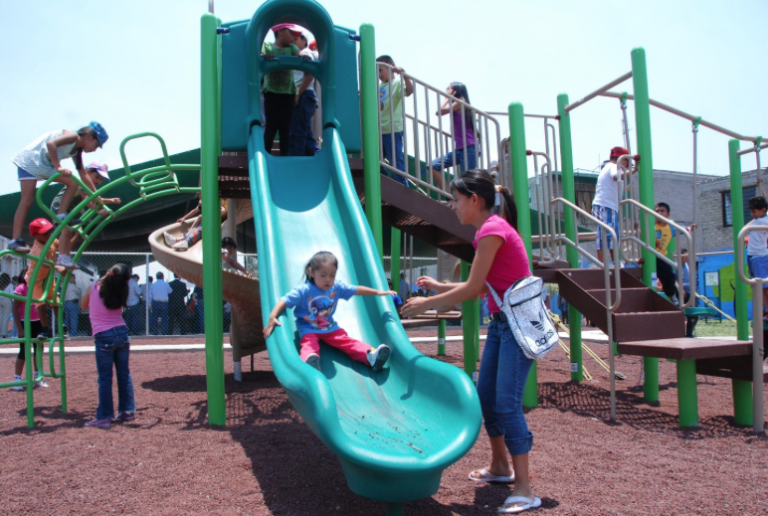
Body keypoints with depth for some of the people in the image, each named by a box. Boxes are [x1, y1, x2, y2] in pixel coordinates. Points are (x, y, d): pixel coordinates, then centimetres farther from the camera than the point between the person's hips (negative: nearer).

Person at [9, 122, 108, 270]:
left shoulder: (77, 151, 8)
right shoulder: (72, 136, -16)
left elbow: (84, 175, 12)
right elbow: (51, 143, -33)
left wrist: (97, 196, 10)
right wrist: (58, 167, -35)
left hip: (45, 166, 9)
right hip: (30, 159, -9)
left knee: (73, 184, -5)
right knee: (27, 201, -13)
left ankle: (61, 216, -5)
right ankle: (16, 240, -12)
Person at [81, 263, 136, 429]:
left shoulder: (94, 287, -5)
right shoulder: (120, 294, 1)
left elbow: (83, 306, 10)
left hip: (104, 337, -3)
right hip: (122, 334, 3)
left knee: (105, 378, 1)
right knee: (124, 373, 12)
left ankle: (104, 417, 5)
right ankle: (128, 411, 19)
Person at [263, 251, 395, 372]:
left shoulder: (337, 287, -6)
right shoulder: (303, 291, -19)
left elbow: (356, 290, 4)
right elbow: (284, 301, -23)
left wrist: (378, 292, 7)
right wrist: (272, 318, -38)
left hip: (330, 327, 4)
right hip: (308, 329, -4)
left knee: (347, 341, -13)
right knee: (309, 343, -33)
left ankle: (371, 355, -29)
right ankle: (310, 361, -63)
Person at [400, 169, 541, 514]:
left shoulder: (492, 230, -17)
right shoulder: (489, 229, 12)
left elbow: (472, 290, -18)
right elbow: (482, 288, 13)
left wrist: (426, 304, -9)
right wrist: (440, 287, 16)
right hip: (501, 322, 10)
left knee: (507, 401, -11)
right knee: (486, 395, 15)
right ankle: (500, 467, 32)